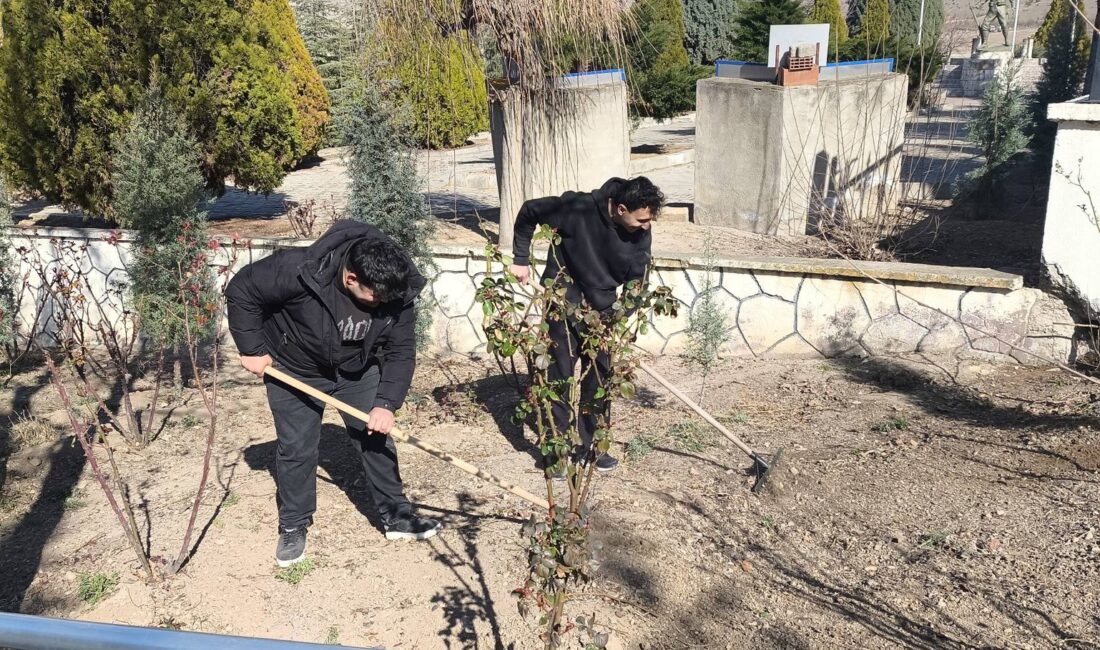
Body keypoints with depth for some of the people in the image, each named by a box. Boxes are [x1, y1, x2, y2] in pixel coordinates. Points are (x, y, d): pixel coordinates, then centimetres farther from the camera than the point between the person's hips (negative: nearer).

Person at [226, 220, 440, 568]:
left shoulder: (397, 292, -27)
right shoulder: (298, 270, -38)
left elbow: (401, 351, -18)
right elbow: (241, 290, -23)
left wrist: (387, 403, -30)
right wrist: (252, 349, -19)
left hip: (357, 370, 3)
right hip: (294, 371, -2)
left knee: (377, 441, 5)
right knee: (296, 449, 3)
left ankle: (396, 516, 21)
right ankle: (293, 528, 23)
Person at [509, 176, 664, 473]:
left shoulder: (641, 234, -13)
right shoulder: (577, 208, -26)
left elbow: (636, 280, -2)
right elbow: (529, 211, -11)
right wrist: (521, 259, -8)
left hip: (602, 308, 4)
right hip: (564, 302, -4)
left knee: (599, 376, 11)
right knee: (561, 375, -1)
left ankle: (591, 445, 27)